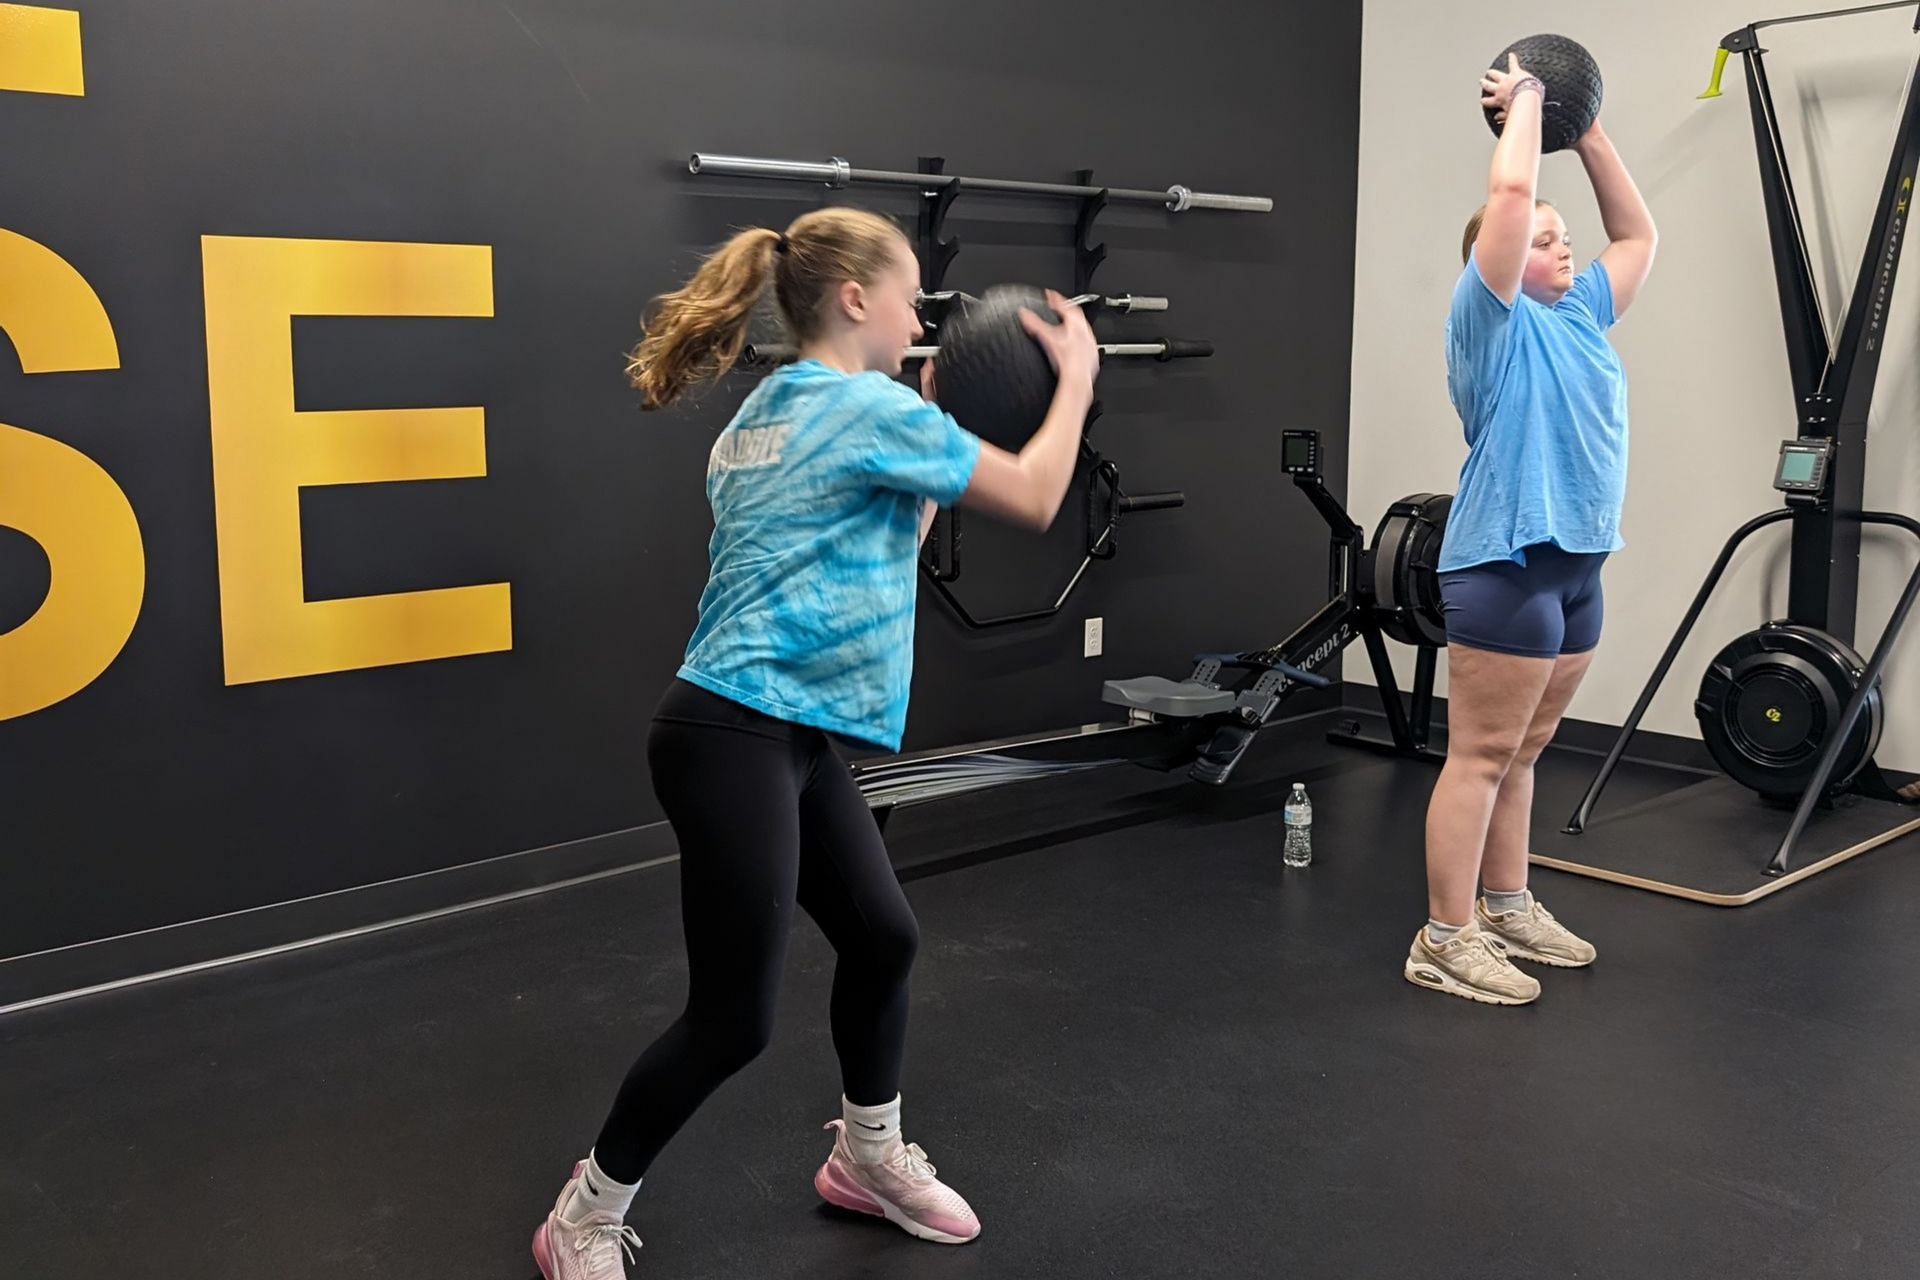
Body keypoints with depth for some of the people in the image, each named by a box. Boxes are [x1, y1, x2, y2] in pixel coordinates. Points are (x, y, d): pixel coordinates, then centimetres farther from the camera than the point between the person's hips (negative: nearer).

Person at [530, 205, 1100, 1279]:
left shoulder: (775, 412, 16)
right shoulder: (869, 409, -13)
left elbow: (885, 549, 23)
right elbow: (1033, 500, -4)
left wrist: (931, 434, 20)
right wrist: (1075, 377, 9)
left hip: (793, 737, 10)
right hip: (733, 740, -10)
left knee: (884, 937, 18)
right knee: (734, 1018, -1)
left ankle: (869, 1157, 37)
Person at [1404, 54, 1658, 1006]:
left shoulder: (1577, 316, 16)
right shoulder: (1493, 319, -6)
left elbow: (1638, 235, 26)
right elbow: (1509, 193, -18)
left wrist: (1588, 133, 21)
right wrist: (1524, 101, -3)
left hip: (1574, 564, 8)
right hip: (1507, 564, -8)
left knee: (1523, 753, 15)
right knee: (1481, 756, -5)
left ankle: (1506, 909, 25)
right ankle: (1446, 940, 0)